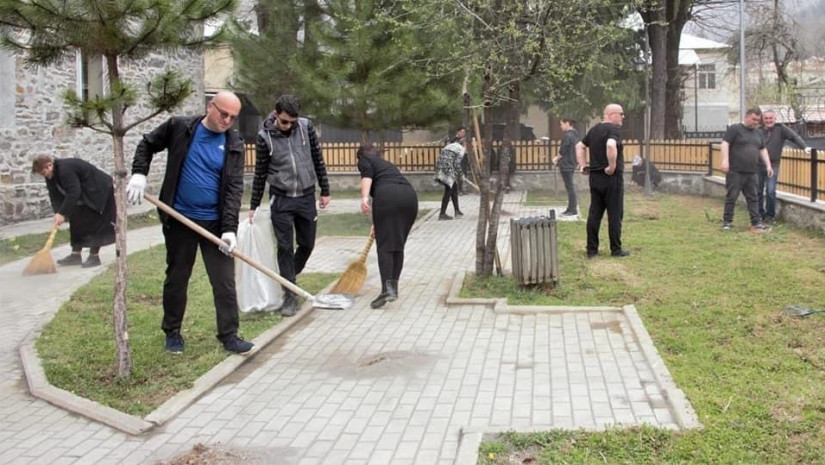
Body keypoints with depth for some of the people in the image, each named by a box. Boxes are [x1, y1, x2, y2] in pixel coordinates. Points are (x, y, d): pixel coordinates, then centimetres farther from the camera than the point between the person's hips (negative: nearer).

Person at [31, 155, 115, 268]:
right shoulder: (51, 176, 1)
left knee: (93, 224, -10)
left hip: (99, 192, -10)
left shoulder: (65, 169, -30)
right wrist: (58, 213, -17)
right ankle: (76, 254, 9)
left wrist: (62, 213, -32)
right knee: (76, 221, 7)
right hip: (85, 196, 10)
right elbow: (55, 196, -1)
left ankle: (94, 256, -5)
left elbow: (73, 192, -33)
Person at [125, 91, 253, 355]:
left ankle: (229, 335, 9)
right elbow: (147, 145, 10)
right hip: (179, 220, 0)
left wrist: (230, 228, -16)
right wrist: (139, 174, -6)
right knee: (176, 278, 11)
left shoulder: (234, 145, -3)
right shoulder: (179, 128, -4)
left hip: (215, 222, 1)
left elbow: (234, 188, -8)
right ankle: (172, 332, 26)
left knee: (224, 281, 0)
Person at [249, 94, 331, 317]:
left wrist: (325, 190, 5)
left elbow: (318, 160, 5)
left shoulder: (306, 127, -4)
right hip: (281, 199, -2)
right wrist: (253, 206, 3)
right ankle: (290, 296, 5)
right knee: (285, 247, -2)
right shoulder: (265, 136, -8)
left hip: (306, 197, 2)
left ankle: (289, 279, 33)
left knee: (307, 244, 9)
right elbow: (260, 173, 0)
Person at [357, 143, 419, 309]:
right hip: (409, 195, 6)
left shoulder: (364, 160, 20)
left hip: (387, 195, -6)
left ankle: (387, 288, -17)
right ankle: (393, 287, 15)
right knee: (399, 245, 14)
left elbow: (367, 175, -4)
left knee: (385, 245, -6)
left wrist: (364, 197, -19)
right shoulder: (387, 163, 38)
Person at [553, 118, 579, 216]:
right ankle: (572, 208, 20)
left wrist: (556, 158, 2)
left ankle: (572, 209, -4)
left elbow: (562, 151, -17)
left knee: (569, 187, -6)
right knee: (571, 186, 14)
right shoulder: (575, 134, 12)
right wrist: (558, 157, 11)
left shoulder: (567, 136, -17)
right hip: (572, 164, 10)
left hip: (566, 165, -10)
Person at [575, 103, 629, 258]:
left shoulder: (594, 129, 13)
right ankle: (616, 249, 8)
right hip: (612, 178, -8)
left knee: (594, 213, 9)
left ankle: (591, 249, 11)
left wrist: (582, 165, 15)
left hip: (595, 176, 8)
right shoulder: (614, 129, -13)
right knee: (615, 214, 2)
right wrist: (612, 166, -24)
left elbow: (579, 146, 18)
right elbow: (611, 145, -32)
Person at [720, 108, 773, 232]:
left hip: (751, 172, 6)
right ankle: (727, 222, 6)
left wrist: (768, 165, 14)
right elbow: (725, 143, -11)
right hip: (735, 171, -6)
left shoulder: (758, 133, 18)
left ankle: (756, 222, 7)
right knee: (731, 197, -2)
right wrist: (725, 160, -22)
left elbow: (763, 150, 23)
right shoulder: (734, 129, -3)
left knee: (752, 198, 6)